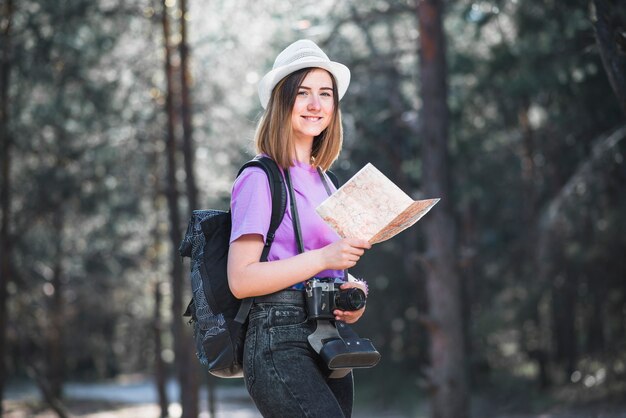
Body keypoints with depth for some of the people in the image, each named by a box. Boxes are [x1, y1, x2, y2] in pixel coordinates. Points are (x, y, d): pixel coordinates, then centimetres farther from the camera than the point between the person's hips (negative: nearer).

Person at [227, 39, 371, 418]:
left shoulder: (323, 181, 18)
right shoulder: (260, 178, -5)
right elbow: (241, 279, -13)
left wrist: (353, 291, 6)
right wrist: (323, 258, -19)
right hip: (280, 342, -8)